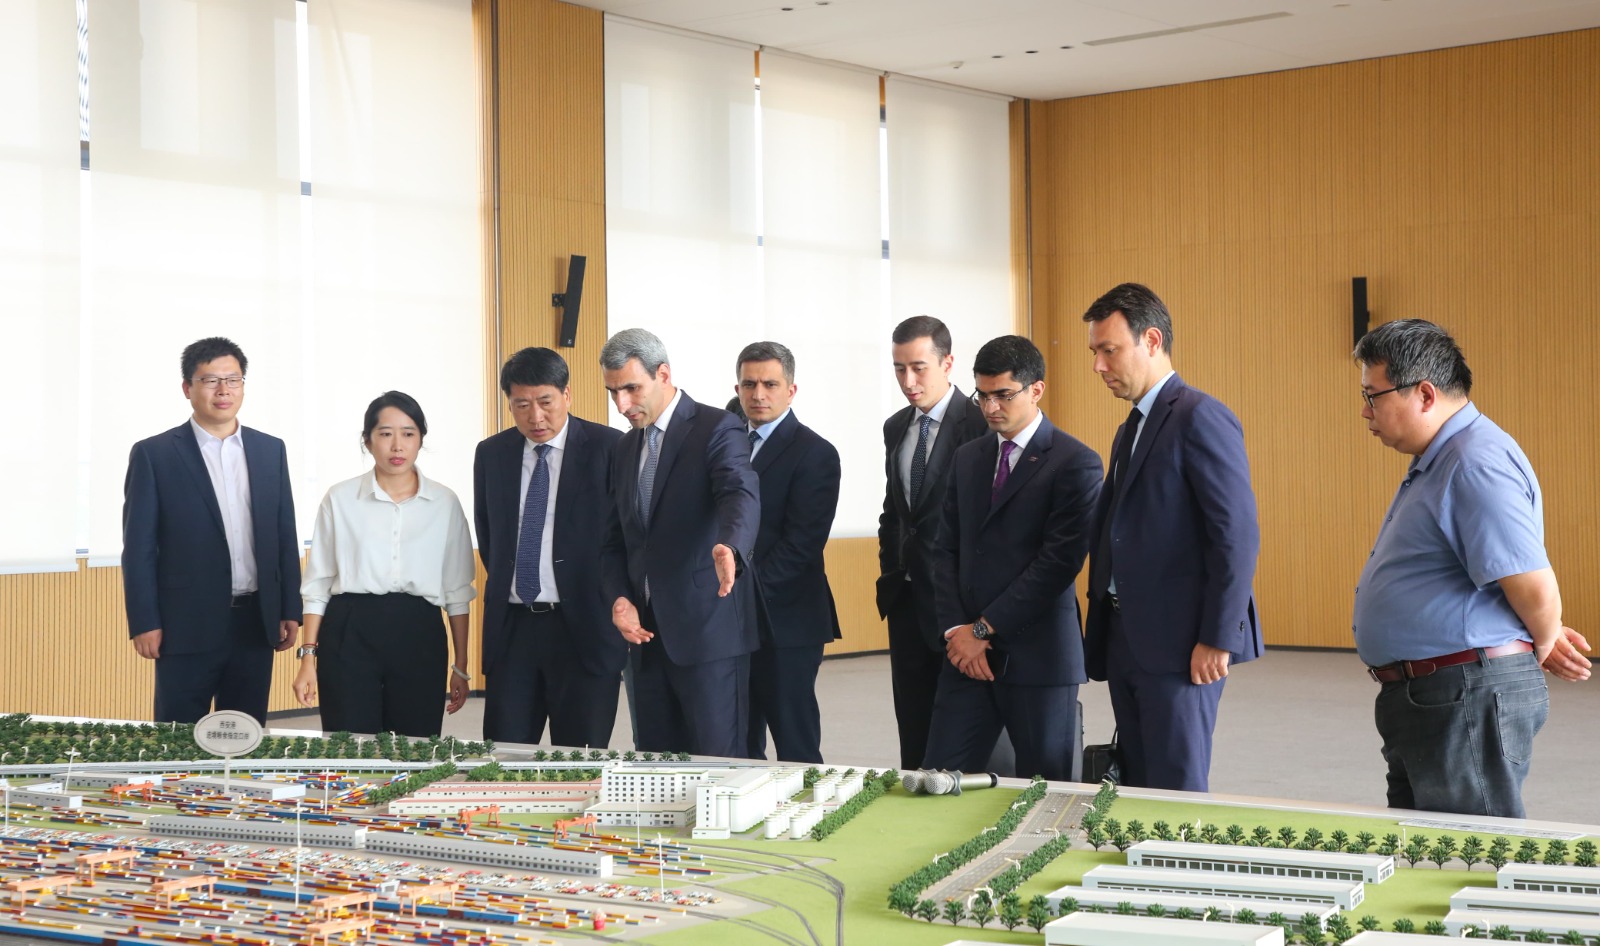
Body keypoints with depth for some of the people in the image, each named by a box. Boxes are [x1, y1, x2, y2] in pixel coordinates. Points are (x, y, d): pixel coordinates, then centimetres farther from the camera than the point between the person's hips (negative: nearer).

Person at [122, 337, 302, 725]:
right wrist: (144, 622, -9)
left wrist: (290, 610, 7)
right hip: (187, 624, -3)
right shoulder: (154, 454, -2)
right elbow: (139, 547, -4)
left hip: (256, 621, 4)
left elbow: (285, 536, 11)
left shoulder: (270, 450, 9)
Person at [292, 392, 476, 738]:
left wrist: (461, 667, 8)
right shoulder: (340, 499, 2)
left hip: (419, 635, 1)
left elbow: (457, 590, 9)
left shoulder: (445, 503, 5)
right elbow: (317, 585, 5)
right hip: (350, 634, -1)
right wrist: (308, 659, -1)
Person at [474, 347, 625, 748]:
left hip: (584, 627, -4)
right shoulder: (491, 454, 10)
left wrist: (615, 604, 0)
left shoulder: (609, 448, -4)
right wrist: (506, 587, 14)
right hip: (511, 625, 4)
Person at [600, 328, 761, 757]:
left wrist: (730, 549, -46)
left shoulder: (717, 430, -6)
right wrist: (619, 598, 0)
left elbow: (742, 496, -24)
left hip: (707, 629, -7)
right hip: (647, 633, 7)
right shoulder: (625, 449, 17)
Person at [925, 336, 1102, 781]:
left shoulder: (1075, 463, -7)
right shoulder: (968, 458, 14)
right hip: (967, 650, 5)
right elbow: (948, 550, 12)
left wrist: (983, 629, -11)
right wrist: (956, 630, -3)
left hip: (1038, 657, -5)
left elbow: (1059, 562, -13)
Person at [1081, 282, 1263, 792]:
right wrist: (1103, 634, 10)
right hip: (1125, 643, 9)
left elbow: (1238, 534, -16)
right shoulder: (1131, 429, 19)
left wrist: (1218, 639, -18)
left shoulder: (1201, 418, -11)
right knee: (1136, 787, 12)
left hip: (1181, 643, -9)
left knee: (1176, 789, -4)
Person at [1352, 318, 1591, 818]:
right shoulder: (1434, 464, 17)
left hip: (1468, 701, -11)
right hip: (1422, 702, 11)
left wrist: (1542, 646, -3)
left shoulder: (1478, 463, -19)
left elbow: (1534, 591, -23)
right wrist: (1543, 640, 16)